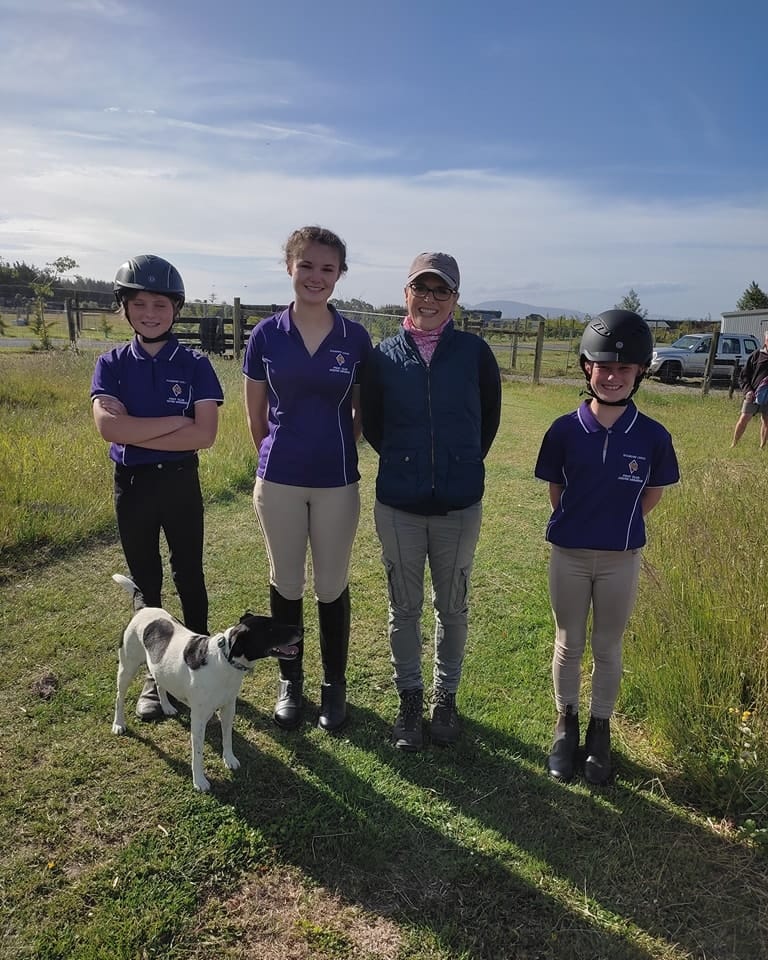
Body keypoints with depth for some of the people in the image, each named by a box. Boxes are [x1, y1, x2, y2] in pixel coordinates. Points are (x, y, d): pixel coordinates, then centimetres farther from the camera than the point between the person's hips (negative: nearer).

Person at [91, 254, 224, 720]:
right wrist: (175, 421, -19)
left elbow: (205, 434, -17)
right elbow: (107, 425, -18)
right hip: (132, 484, 2)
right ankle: (156, 674, 28)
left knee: (190, 577, 11)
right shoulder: (112, 364, -1)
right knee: (145, 583, 13)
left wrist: (136, 431, -17)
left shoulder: (195, 364, -6)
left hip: (180, 482, -2)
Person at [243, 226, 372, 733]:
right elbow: (256, 412, 6)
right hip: (279, 481, 1)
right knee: (286, 584, 13)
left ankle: (334, 684, 30)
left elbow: (361, 411, 6)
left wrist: (334, 451, 9)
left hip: (337, 482, 0)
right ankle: (290, 680, 33)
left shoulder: (355, 337, -4)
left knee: (332, 586, 11)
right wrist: (277, 457, 11)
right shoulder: (266, 335, -3)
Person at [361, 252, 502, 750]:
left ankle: (446, 697, 33)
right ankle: (410, 699, 31)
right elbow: (372, 424, 9)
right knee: (405, 607, 12)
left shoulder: (474, 352, -4)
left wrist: (463, 466, 11)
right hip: (398, 506, 1)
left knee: (453, 607, 13)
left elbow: (489, 417, 7)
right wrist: (404, 463, 9)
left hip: (459, 505, 0)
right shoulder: (384, 356, -2)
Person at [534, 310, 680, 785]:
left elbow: (653, 492, 5)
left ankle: (600, 729, 34)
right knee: (569, 645, 15)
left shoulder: (653, 436, -10)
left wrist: (618, 525, 2)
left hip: (622, 560, 0)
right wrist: (580, 523, 3)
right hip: (569, 555, 0)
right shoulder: (565, 430, -11)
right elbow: (555, 490, 2)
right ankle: (567, 724, 35)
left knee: (608, 650, 15)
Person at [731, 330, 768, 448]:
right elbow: (743, 375, 4)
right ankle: (733, 444, 6)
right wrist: (748, 391, -10)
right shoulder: (756, 355, 1)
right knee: (744, 418, -4)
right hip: (753, 394, -2)